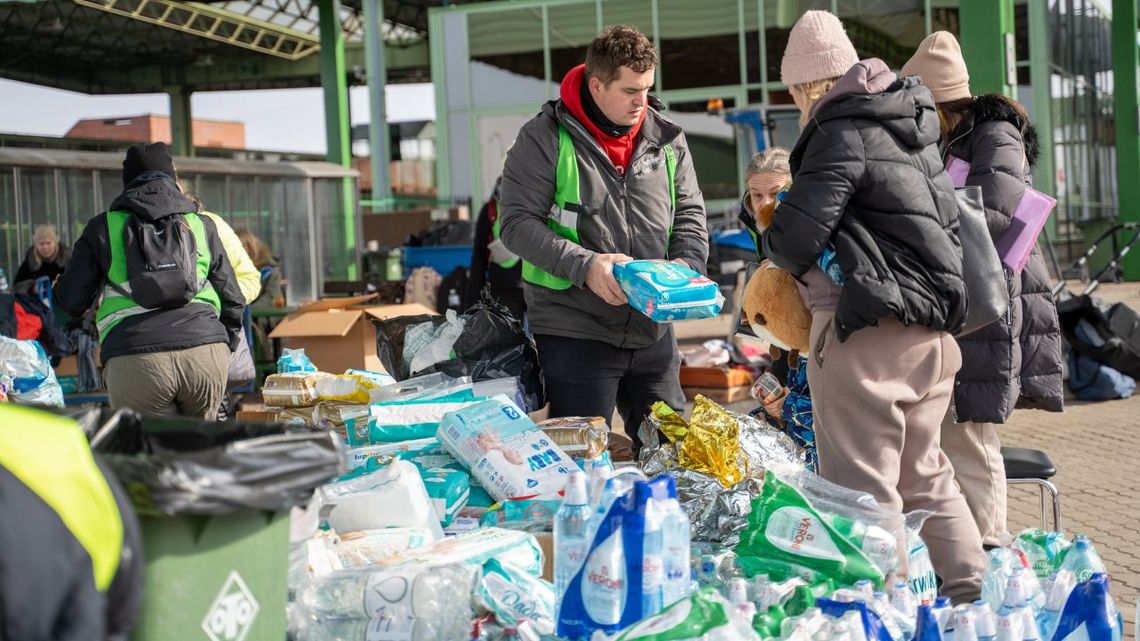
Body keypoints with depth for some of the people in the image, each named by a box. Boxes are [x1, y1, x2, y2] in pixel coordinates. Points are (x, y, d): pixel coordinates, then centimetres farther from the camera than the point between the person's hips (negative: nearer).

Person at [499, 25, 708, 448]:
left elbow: (690, 215, 13)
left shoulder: (667, 139, 6)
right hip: (574, 331, -5)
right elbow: (518, 223, -12)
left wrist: (685, 264, -8)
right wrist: (585, 265, -23)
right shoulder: (546, 138, -8)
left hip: (651, 330, 5)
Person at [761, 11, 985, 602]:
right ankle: (972, 594, 22)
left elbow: (794, 241, -16)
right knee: (925, 477, 20)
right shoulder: (915, 128, 16)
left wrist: (770, 239, 6)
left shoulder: (842, 133, -9)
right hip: (931, 329, 9)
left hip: (865, 333, -9)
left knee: (862, 487, -2)